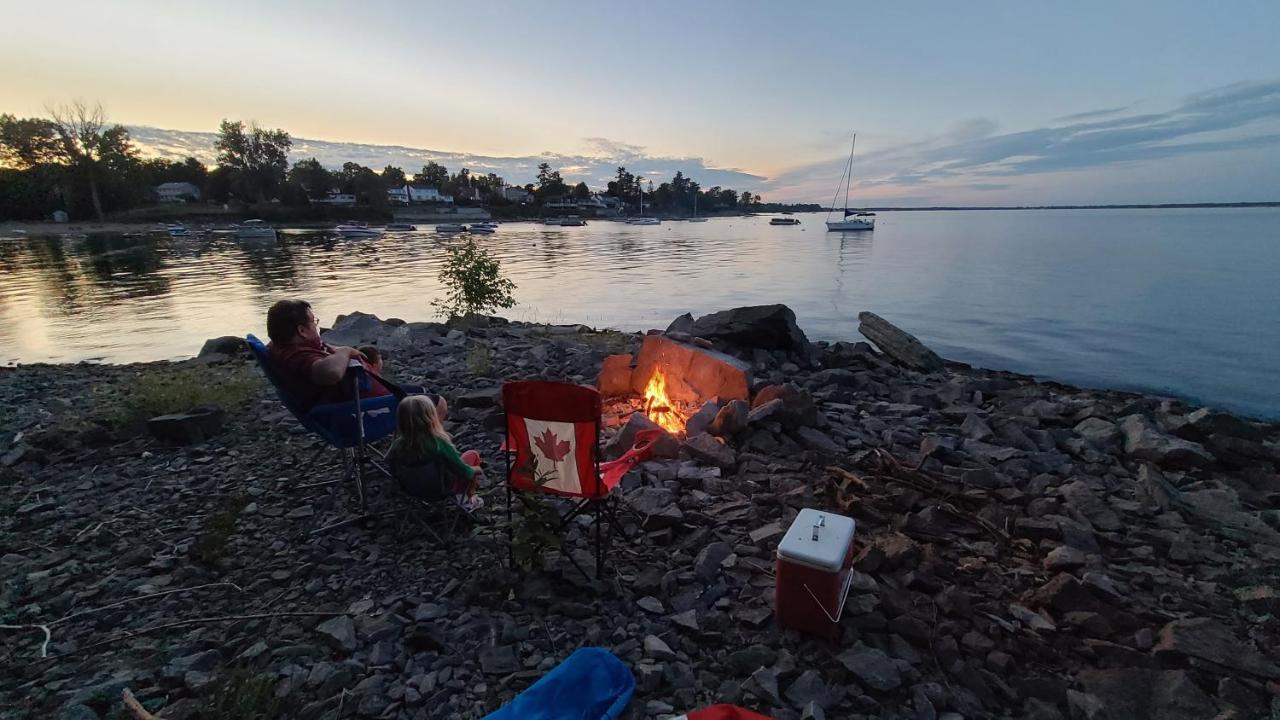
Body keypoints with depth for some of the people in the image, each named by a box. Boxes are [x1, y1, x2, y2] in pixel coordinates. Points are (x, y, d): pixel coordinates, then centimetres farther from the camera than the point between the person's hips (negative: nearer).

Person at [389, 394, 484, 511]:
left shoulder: (397, 446, -20)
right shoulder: (439, 444, -32)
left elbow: (396, 473, -2)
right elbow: (463, 471, -20)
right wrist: (474, 470, 3)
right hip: (441, 491, -5)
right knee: (473, 455, 14)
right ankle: (468, 500, 19)